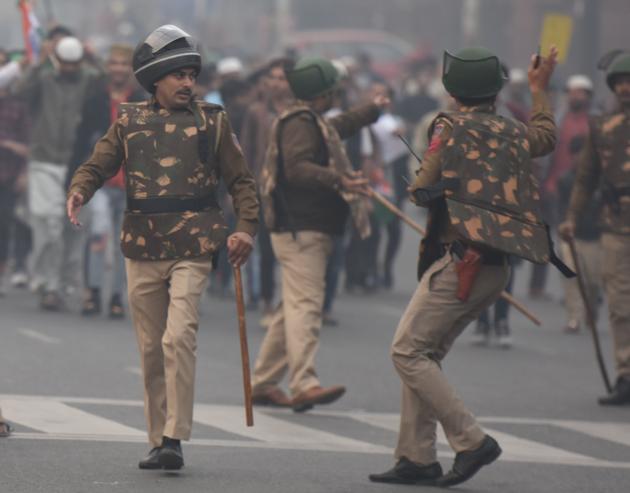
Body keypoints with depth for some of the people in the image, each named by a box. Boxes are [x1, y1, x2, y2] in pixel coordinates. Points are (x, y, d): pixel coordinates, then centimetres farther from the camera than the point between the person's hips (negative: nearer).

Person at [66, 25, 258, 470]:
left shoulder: (212, 121, 6)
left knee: (179, 337, -19)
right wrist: (79, 191, -16)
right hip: (143, 249, 3)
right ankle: (159, 440, 18)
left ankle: (175, 439, -19)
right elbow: (98, 166, 7)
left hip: (193, 250, -3)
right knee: (151, 349, 8)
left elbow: (241, 179, 9)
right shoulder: (130, 122, 8)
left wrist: (247, 228, -4)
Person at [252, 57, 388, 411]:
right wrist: (338, 181, -34)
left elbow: (340, 125, 43)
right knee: (306, 304, -19)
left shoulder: (313, 122, 22)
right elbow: (297, 167, -25)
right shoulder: (300, 123, -11)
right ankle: (304, 385, -29)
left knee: (294, 308, 13)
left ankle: (263, 383, 17)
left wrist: (372, 111, 54)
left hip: (309, 230, 11)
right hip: (301, 229, -11)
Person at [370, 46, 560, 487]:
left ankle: (472, 441, -13)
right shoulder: (515, 133, 12)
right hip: (498, 268, 7)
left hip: (460, 261, -7)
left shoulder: (451, 128, -6)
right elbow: (546, 136, 36)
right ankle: (417, 458, 7)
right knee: (427, 355, 13)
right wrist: (540, 90, 51)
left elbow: (423, 192, -6)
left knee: (408, 352, -6)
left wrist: (419, 185, 17)